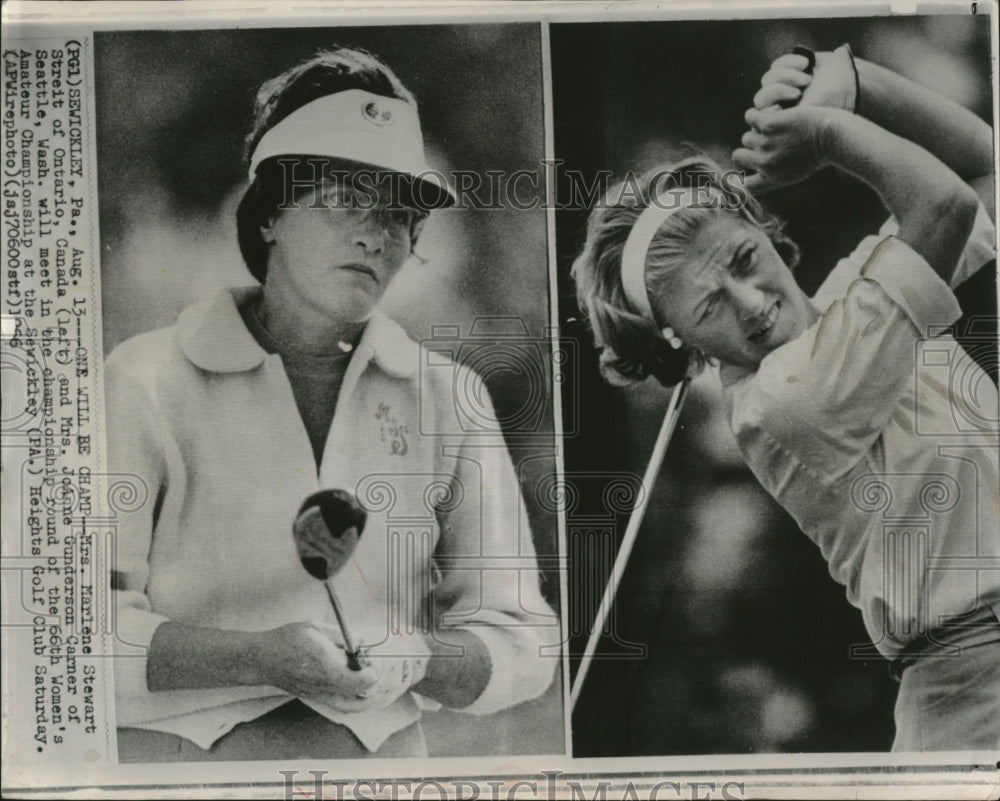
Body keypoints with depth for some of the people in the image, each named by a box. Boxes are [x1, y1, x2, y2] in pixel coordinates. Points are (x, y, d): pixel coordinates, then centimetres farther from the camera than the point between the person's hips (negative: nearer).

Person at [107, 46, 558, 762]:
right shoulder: (148, 380, -1)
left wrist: (415, 660, -13)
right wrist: (261, 657, -20)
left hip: (379, 757, 0)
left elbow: (520, 638, 6)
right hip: (175, 753, 0)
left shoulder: (447, 399, 7)